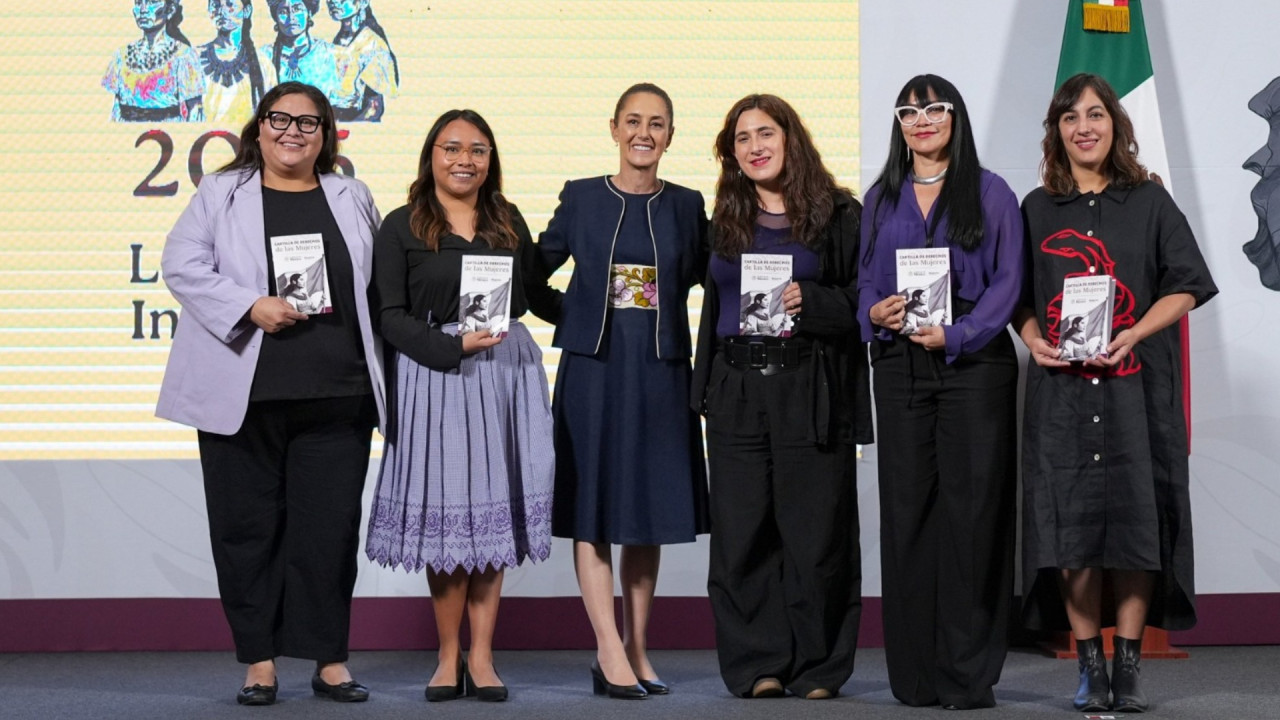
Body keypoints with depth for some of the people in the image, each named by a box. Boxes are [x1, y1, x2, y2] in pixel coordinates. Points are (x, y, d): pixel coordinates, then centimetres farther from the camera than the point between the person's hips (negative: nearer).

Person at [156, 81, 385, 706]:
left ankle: (329, 659, 9)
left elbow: (381, 283, 18)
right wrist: (250, 308, -14)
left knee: (329, 525, 1)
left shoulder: (353, 199, 15)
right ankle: (259, 661, 9)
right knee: (248, 525, 1)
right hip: (244, 394, -1)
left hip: (336, 395, 1)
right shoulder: (220, 194, 8)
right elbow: (183, 266, -2)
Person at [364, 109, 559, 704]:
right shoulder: (402, 227, 1)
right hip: (434, 377, -3)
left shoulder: (509, 222, 13)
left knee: (495, 510, 3)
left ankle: (481, 657, 10)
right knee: (444, 513, 0)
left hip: (507, 376, 3)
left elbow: (538, 296, 18)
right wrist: (454, 347, -16)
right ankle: (449, 657, 11)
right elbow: (390, 317, -5)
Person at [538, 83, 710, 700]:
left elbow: (706, 278, 10)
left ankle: (636, 648, 14)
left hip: (661, 372, 2)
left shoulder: (686, 206, 7)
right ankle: (610, 653, -5)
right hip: (592, 369, -2)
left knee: (650, 510, 6)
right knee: (592, 508, -5)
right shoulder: (581, 198, 3)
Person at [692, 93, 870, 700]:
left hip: (811, 393, -4)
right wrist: (705, 387, 17)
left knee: (815, 532, -2)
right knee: (741, 534, 1)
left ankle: (817, 668, 8)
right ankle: (757, 666, 8)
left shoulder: (839, 215, 2)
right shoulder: (725, 220, 16)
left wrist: (807, 302, -17)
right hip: (736, 393, 4)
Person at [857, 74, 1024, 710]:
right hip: (900, 365, 3)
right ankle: (915, 673, 7)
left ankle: (969, 674, -3)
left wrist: (955, 334, -14)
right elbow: (866, 279, 16)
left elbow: (1007, 281, -2)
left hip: (973, 362, -3)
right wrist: (875, 313, -6)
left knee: (970, 508, -6)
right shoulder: (882, 198, 16)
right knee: (906, 508, 1)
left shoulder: (990, 193, 5)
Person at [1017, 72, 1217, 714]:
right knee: (1071, 524, -1)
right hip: (1061, 389, 1)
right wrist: (1034, 340, -7)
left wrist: (1133, 334, -13)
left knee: (1134, 518, -4)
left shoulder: (1150, 203, 5)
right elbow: (1018, 296, 13)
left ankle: (1128, 667, 3)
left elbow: (1185, 287, 1)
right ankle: (1090, 668, 6)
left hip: (1137, 386, -1)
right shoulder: (1037, 209, 10)